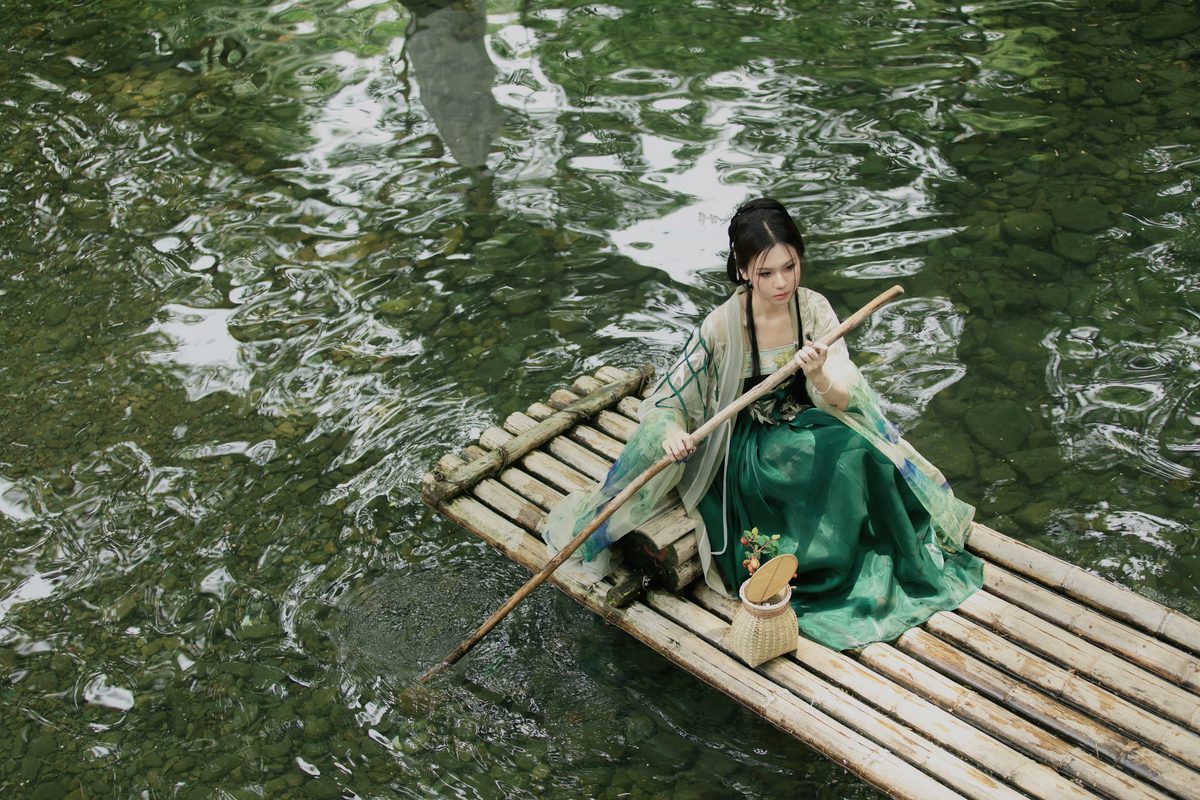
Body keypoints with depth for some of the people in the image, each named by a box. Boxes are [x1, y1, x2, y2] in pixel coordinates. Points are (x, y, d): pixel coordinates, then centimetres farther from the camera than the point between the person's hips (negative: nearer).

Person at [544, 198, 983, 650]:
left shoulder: (814, 309, -9)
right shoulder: (723, 327, -17)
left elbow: (842, 400, -13)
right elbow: (665, 404, -10)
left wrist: (819, 376, -36)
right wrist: (672, 432, -33)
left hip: (808, 430, 4)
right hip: (747, 447, -3)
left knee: (859, 453, -27)